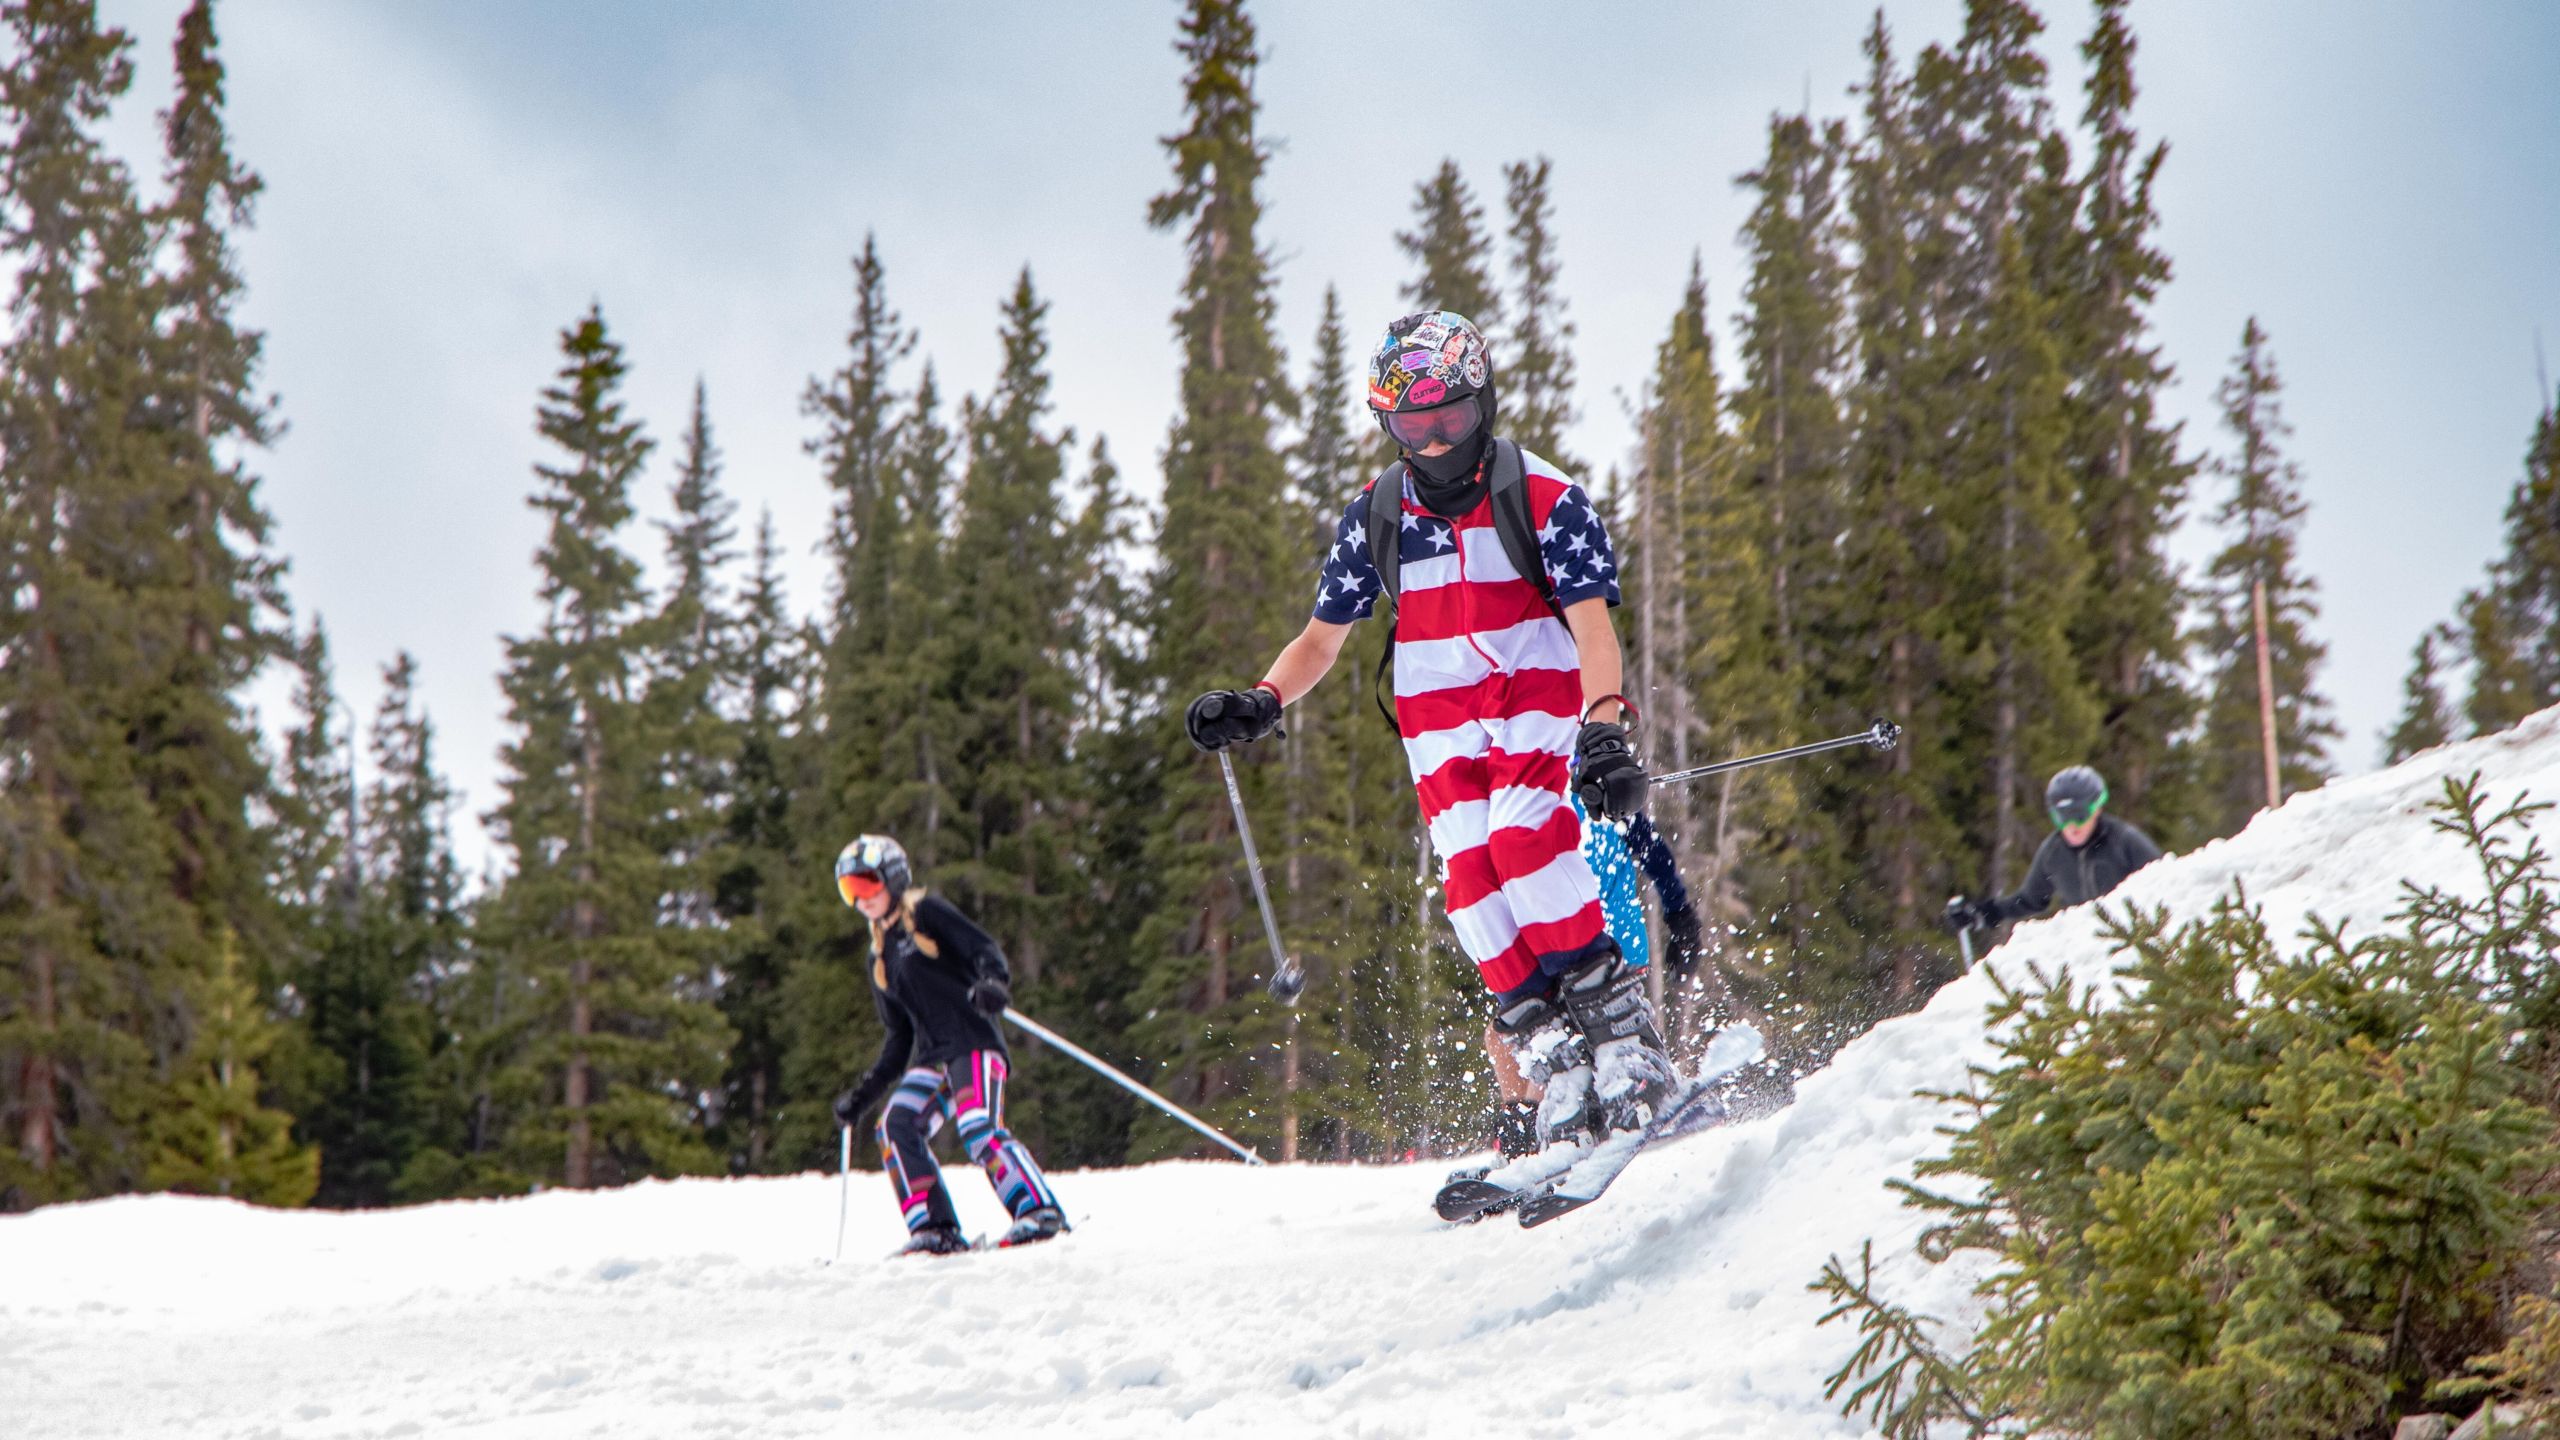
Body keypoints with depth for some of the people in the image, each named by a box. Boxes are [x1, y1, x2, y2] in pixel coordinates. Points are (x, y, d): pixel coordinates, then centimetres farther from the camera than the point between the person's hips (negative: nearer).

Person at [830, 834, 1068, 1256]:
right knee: (896, 1125, -18)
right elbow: (898, 1039, 26)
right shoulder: (880, 959, 24)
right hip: (932, 1056, 7)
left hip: (974, 1042, -6)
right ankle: (936, 1230, -20)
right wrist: (863, 1094, 20)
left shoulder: (926, 913, 5)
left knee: (979, 1131, -26)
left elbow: (984, 949, -7)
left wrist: (994, 984, -30)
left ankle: (1041, 1211, -22)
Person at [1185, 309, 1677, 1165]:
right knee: (1472, 880, -13)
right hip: (1441, 724, 4)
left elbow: (1593, 626, -15)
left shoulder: (1542, 499, -8)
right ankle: (1556, 1062, -13)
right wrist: (1262, 701, -8)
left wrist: (1605, 727, -31)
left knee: (1523, 843, -26)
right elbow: (1322, 638, 11)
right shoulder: (1376, 516, 4)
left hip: (1540, 702, -4)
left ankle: (1624, 1038, -22)